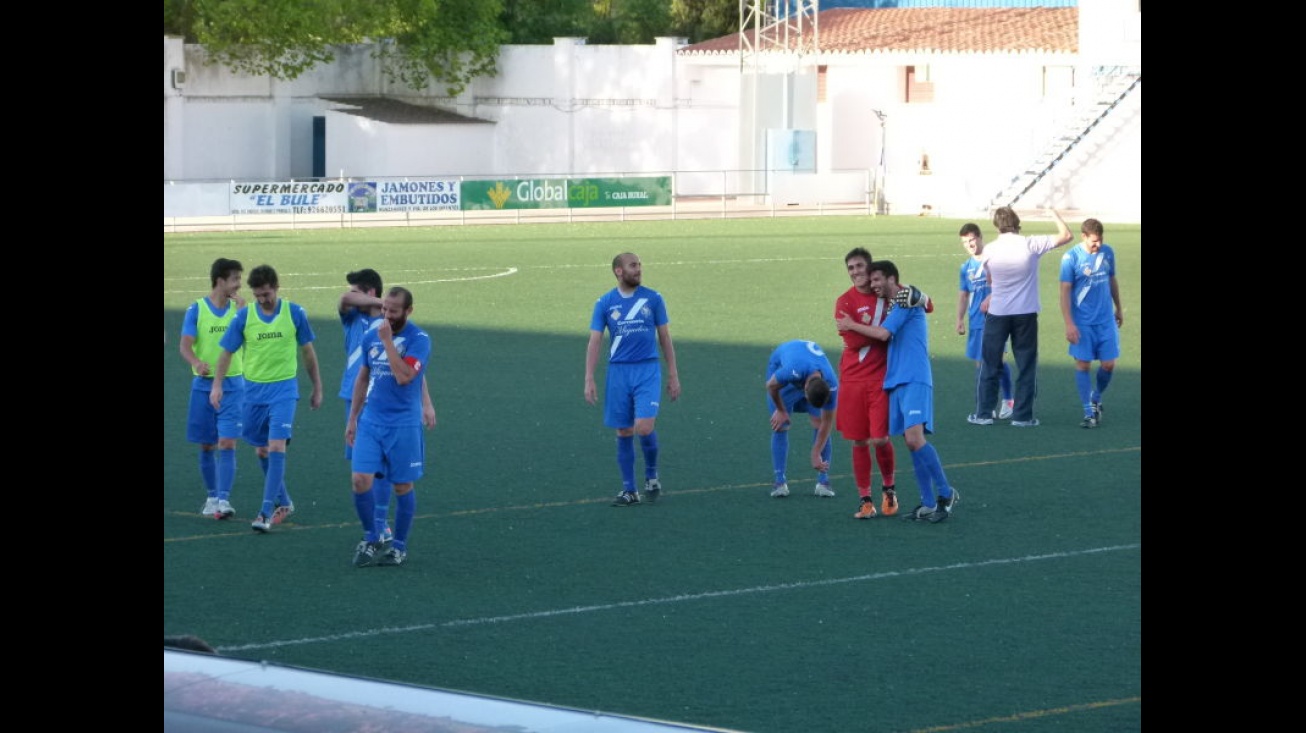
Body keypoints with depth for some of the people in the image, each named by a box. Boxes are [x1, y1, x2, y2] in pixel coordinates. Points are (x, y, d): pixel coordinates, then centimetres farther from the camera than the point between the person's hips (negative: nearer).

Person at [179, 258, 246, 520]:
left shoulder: (238, 308, 4)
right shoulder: (196, 309, -2)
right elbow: (185, 346, -10)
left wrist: (241, 309, -15)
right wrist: (196, 363, -30)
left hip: (232, 385, 0)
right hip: (203, 384, 0)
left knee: (227, 444, -11)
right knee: (207, 446, 8)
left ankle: (223, 499, -15)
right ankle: (212, 496, 24)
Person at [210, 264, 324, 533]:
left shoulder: (295, 313, -5)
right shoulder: (244, 316, -4)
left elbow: (307, 352, 5)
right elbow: (227, 352, 3)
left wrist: (317, 388, 10)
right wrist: (217, 385, -8)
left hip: (284, 389, -3)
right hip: (254, 389, 3)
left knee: (276, 447, -15)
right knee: (263, 450, 11)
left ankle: (266, 511, -15)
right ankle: (283, 502, 29)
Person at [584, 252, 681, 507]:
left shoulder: (653, 298, 3)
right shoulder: (605, 303, 3)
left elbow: (665, 338, 8)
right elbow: (594, 342, 3)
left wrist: (673, 375, 6)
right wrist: (589, 380, -5)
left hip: (648, 371, -1)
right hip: (618, 372, 1)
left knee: (644, 427, -16)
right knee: (624, 433, 4)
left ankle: (652, 475, 10)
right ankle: (629, 491, 14)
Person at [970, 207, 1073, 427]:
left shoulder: (989, 250, -5)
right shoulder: (1031, 245, -11)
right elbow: (1066, 235, -1)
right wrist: (1055, 215, 14)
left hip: (997, 312, 1)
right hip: (1026, 313, -1)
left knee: (990, 365, 10)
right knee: (1026, 366, 7)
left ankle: (983, 413, 11)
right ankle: (1022, 415, 7)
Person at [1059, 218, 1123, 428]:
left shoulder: (1108, 252, 3)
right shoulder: (1071, 258, -11)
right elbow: (1065, 291, -10)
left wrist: (1118, 308, 23)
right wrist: (1069, 324, -15)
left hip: (1106, 320, 4)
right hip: (1082, 322, -4)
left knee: (1108, 365, 3)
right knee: (1083, 365, -3)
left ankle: (1096, 399, 29)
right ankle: (1089, 413, 4)